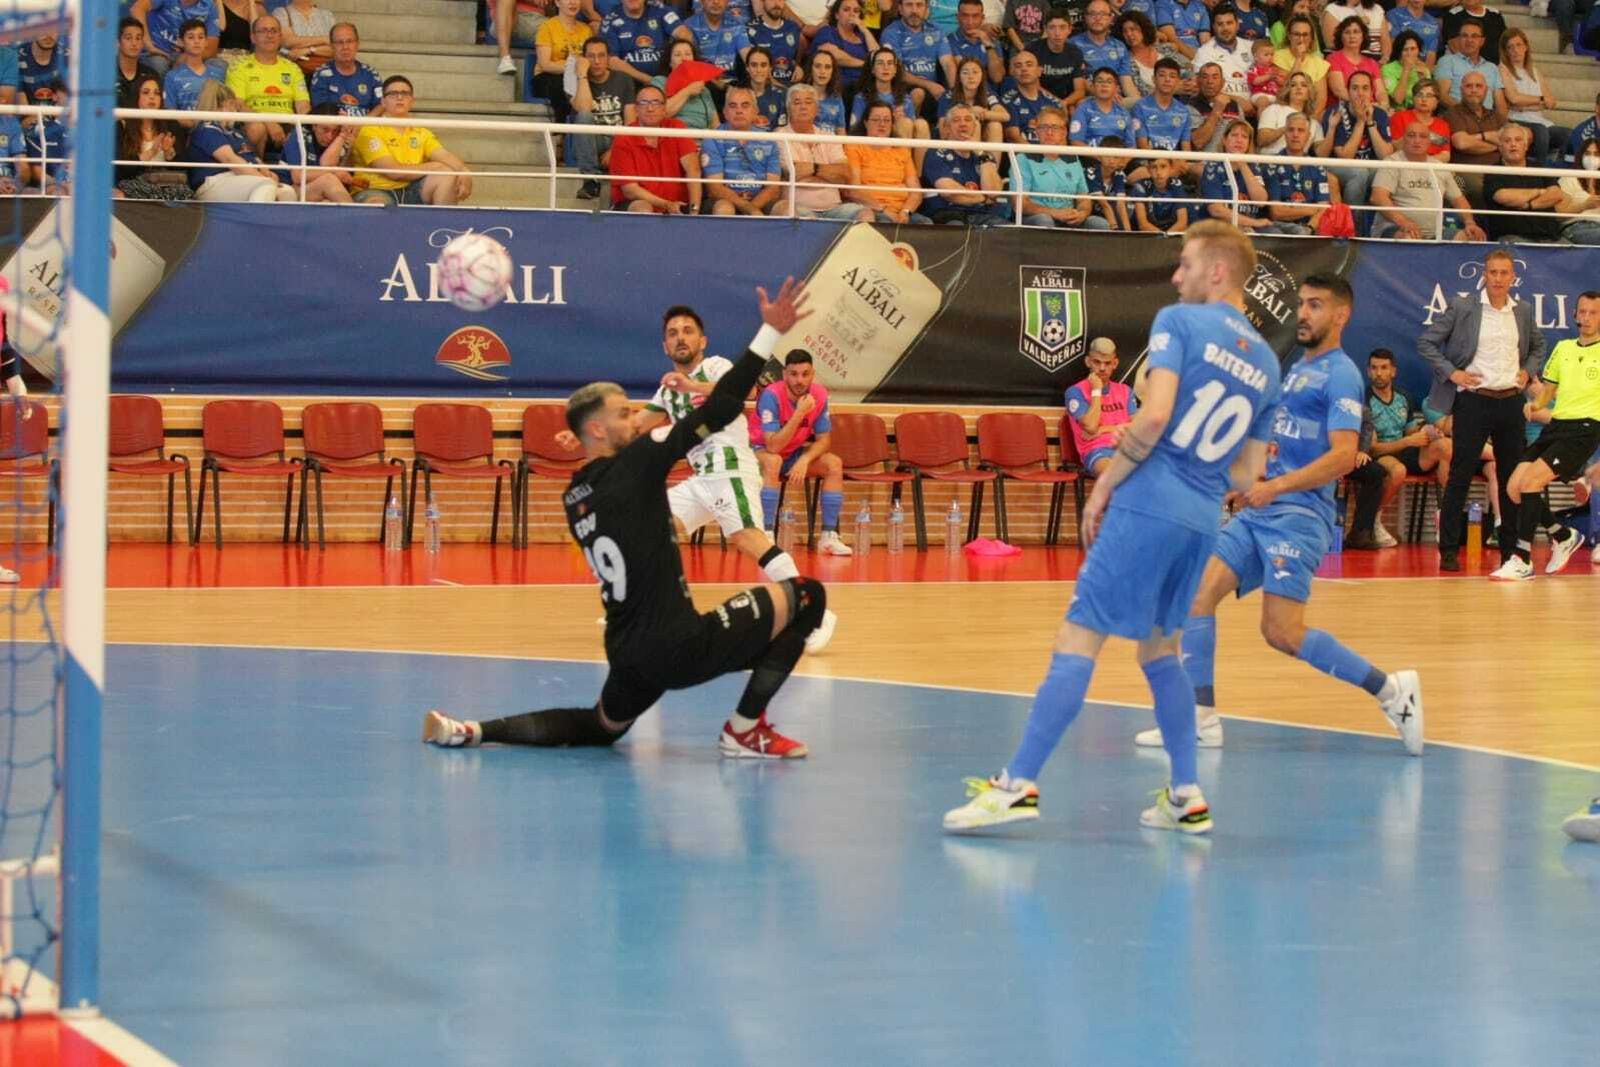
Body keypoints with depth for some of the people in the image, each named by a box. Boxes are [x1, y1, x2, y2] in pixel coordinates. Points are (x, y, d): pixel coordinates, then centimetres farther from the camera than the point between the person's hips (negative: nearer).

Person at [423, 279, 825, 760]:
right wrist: (770, 333, -15)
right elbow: (719, 410, -16)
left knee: (598, 728, 35)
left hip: (628, 652, 8)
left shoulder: (574, 497, 10)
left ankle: (473, 731, 19)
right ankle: (745, 730, 0)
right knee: (806, 595, -2)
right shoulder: (635, 465, -11)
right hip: (677, 647, -8)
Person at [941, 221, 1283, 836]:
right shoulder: (1265, 363, 17)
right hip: (1203, 520, 7)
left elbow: (1155, 415, -15)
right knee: (1159, 650, 20)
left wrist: (1107, 483, -6)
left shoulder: (1179, 322, -2)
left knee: (1077, 641, -8)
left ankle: (1019, 784, -12)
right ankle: (1186, 797, 18)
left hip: (1149, 505, -7)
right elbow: (1247, 475, 18)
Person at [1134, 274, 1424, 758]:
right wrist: (1250, 478, 17)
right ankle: (1202, 719, 1)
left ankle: (1390, 690, -2)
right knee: (1196, 594, -3)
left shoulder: (1340, 375, -8)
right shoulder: (1295, 370, 21)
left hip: (1299, 514, -9)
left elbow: (1343, 455, -20)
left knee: (1282, 632, -16)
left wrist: (1277, 486, -25)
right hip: (1259, 512, 9)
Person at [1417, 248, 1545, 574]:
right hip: (1474, 400, -4)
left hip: (1511, 401, 4)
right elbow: (1426, 342, -2)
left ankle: (1510, 548, 18)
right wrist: (1451, 373, -9)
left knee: (1512, 476, 8)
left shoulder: (1523, 310, 9)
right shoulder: (1462, 308, -5)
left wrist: (1528, 371, 9)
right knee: (1460, 476, -3)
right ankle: (1449, 550, 1)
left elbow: (1538, 345, 27)